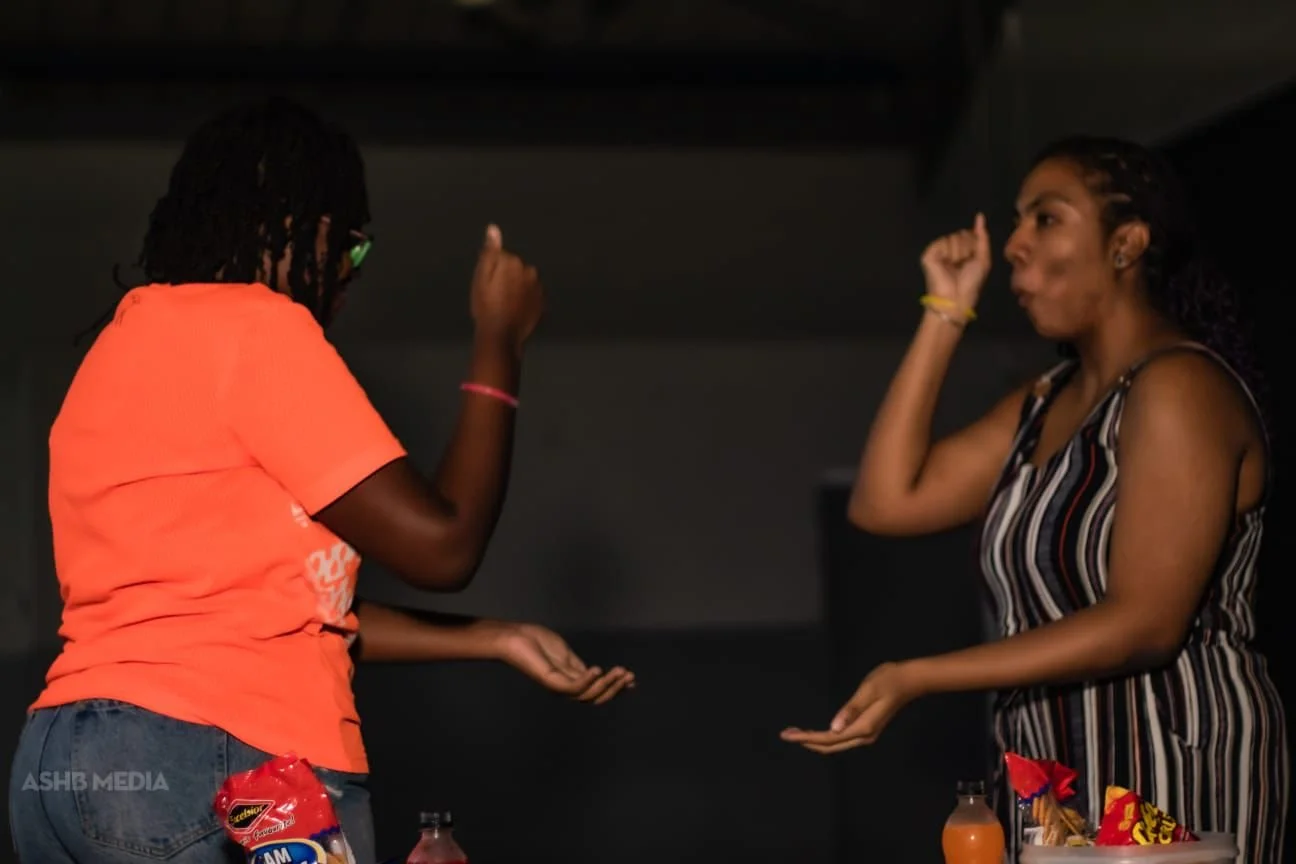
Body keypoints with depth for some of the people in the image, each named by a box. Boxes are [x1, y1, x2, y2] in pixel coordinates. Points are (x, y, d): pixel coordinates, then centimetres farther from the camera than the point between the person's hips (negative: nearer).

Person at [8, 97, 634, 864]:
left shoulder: (132, 341, 19)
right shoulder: (251, 325, -9)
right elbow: (441, 547, -8)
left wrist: (499, 640, 18)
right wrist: (500, 342, 2)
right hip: (224, 766, -9)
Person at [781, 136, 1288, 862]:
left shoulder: (1178, 386, -14)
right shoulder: (1045, 404, 14)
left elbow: (1145, 624, -22)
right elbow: (885, 502, 4)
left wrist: (916, 679, -25)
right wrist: (945, 316, 5)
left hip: (1169, 779, -8)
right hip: (1060, 779, 8)